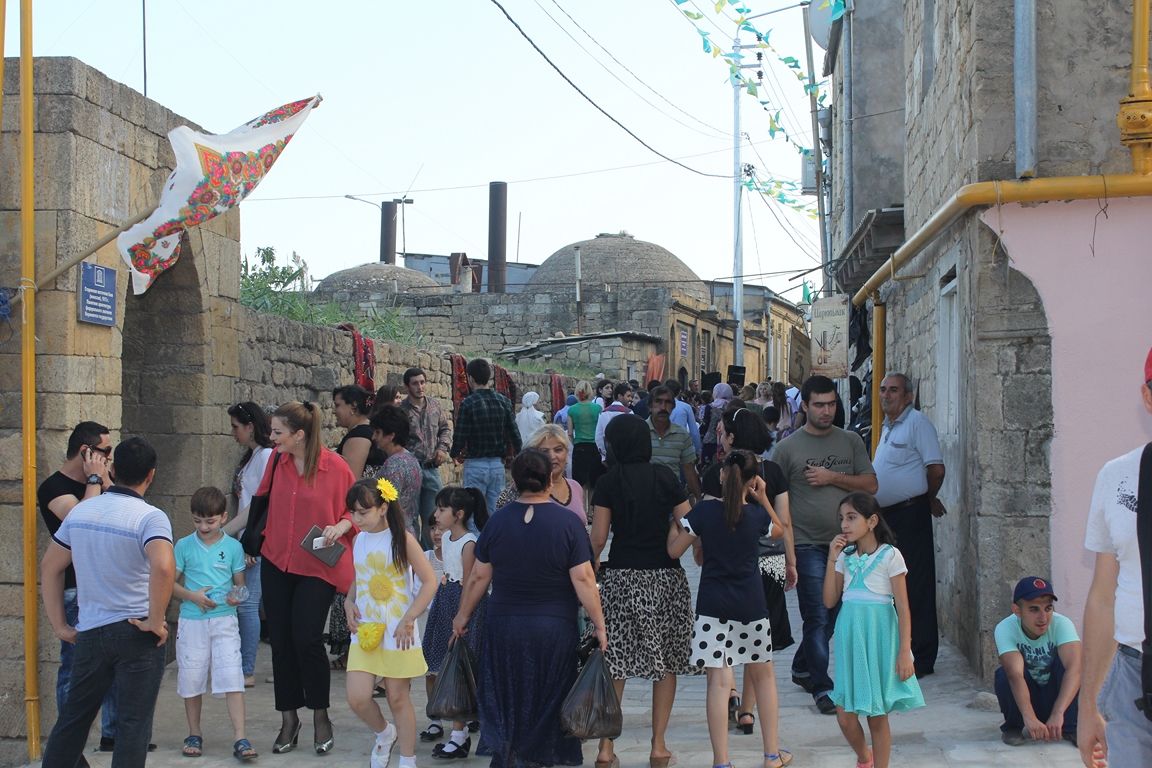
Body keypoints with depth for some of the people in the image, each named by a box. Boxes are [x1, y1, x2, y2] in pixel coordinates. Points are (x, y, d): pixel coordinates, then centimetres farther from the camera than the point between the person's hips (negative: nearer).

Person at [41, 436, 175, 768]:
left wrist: (59, 625, 15)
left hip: (88, 632, 5)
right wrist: (155, 622, -19)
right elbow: (163, 567, -31)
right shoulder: (150, 517, -13)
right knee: (133, 724, 1)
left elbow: (49, 567, 12)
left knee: (72, 718, 18)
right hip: (136, 634, -5)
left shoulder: (80, 511, 6)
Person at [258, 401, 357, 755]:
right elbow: (262, 501, 17)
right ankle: (289, 720, 19)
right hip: (276, 563, 5)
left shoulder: (335, 466, -11)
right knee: (280, 642, 6)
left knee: (307, 640, -11)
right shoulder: (277, 461, 3)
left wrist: (340, 526, -20)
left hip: (317, 567, -5)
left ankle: (320, 717, 9)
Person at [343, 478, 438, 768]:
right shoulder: (359, 540, 6)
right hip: (365, 631, 4)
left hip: (397, 633, -4)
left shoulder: (402, 539, -10)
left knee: (398, 698, 4)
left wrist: (407, 620, -15)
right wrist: (349, 602, 0)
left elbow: (430, 581, -10)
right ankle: (384, 734, 25)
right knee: (357, 698, -5)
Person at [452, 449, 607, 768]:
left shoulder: (497, 521, -3)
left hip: (504, 627, 2)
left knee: (506, 704, 13)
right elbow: (583, 579, -12)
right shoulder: (568, 522, -9)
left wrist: (462, 616, 15)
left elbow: (478, 577, 2)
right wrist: (599, 625, -4)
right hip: (555, 629, -1)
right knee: (545, 705, 13)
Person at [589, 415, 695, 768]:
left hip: (622, 577, 0)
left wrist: (592, 569, 11)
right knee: (666, 661, 8)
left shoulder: (608, 482, -2)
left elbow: (598, 537, -4)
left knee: (614, 660, 5)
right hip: (665, 577, 0)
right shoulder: (665, 477, 0)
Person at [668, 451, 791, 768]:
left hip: (713, 604, -1)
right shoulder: (757, 514, -3)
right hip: (751, 605, 2)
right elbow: (779, 531, 19)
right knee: (763, 674, 17)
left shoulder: (704, 510, -7)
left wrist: (674, 524, 17)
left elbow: (675, 550, 0)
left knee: (719, 680, -3)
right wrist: (763, 498, 11)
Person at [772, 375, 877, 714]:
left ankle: (802, 667, 32)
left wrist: (832, 477, -12)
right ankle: (822, 688, 1)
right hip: (807, 545, -4)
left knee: (834, 614, 13)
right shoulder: (787, 448, -1)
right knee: (818, 617, -6)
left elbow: (870, 485, 2)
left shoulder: (851, 441, 8)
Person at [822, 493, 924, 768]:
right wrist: (832, 560, -4)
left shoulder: (890, 555, -6)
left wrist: (905, 652, -13)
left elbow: (903, 606, -8)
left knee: (877, 716, 3)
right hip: (850, 638, 4)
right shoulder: (845, 555, 8)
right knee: (845, 716, 3)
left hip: (879, 638, -4)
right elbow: (829, 601, 5)